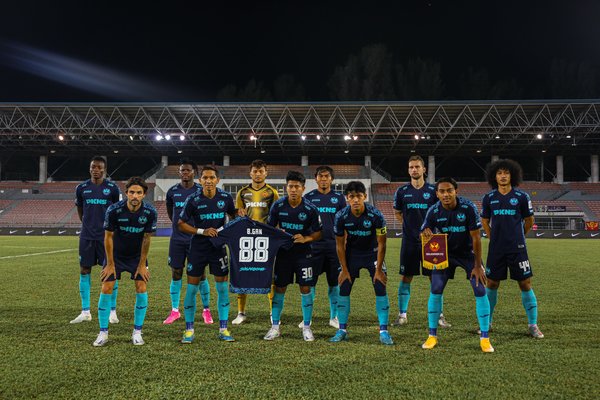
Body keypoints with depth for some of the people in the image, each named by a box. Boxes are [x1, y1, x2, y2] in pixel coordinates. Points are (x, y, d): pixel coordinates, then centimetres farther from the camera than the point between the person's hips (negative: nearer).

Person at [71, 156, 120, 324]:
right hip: (87, 236, 3)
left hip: (106, 235, -3)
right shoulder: (82, 188, 5)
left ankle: (112, 312, 9)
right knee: (84, 271, 4)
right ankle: (85, 312, 14)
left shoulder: (112, 188, -2)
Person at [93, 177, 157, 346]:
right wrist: (110, 264, -9)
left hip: (137, 255, 1)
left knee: (142, 289, -8)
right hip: (116, 254, -1)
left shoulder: (150, 212, -20)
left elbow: (146, 239, -10)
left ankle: (137, 332, 6)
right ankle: (103, 333, 6)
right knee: (106, 289, -7)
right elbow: (108, 237, -13)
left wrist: (142, 265, -6)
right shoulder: (114, 210, -24)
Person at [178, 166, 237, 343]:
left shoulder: (226, 198, -2)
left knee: (222, 288, 3)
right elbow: (181, 224, -4)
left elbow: (233, 216, 17)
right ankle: (189, 330, 15)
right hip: (197, 248, -1)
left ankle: (223, 329, 15)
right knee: (192, 288, 2)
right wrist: (202, 231, -15)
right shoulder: (193, 200, -8)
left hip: (218, 247, 2)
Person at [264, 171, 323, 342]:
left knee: (305, 289, -1)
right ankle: (275, 327, 18)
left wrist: (305, 239, -19)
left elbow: (318, 233, -2)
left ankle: (307, 327, 14)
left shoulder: (311, 209, -9)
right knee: (279, 288, 5)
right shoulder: (278, 206, -6)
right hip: (283, 252, 1)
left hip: (303, 254, -1)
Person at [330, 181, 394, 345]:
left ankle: (383, 331, 0)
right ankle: (342, 330, 10)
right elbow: (340, 244, -8)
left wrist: (378, 269, -14)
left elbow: (381, 244, -16)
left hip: (372, 253, -1)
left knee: (381, 289, -10)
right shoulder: (341, 216, -20)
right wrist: (344, 269, -7)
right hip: (352, 253, 2)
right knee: (343, 289, -3)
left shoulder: (376, 215, -26)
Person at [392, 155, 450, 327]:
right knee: (406, 278, 4)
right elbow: (397, 213, 16)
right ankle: (402, 315, 14)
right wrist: (410, 226, 5)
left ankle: (439, 315, 13)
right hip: (409, 241, 1)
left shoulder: (433, 191, 1)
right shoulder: (402, 191, 4)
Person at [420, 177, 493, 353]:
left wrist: (478, 266, -17)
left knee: (480, 291, -10)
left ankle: (484, 338, 4)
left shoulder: (468, 208, -23)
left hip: (468, 253, -1)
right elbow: (425, 236, -12)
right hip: (445, 253, 1)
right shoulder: (433, 211, -17)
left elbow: (476, 237, -18)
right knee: (435, 291, -6)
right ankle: (432, 336, 9)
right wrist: (427, 238, -38)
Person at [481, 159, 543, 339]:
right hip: (496, 249, 2)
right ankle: (486, 322, 21)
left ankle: (533, 325, 11)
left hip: (517, 249, -2)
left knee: (525, 284, 0)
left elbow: (529, 220, 10)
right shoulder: (488, 198, 3)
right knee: (492, 284, 8)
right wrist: (494, 238, 9)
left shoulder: (522, 197, -3)